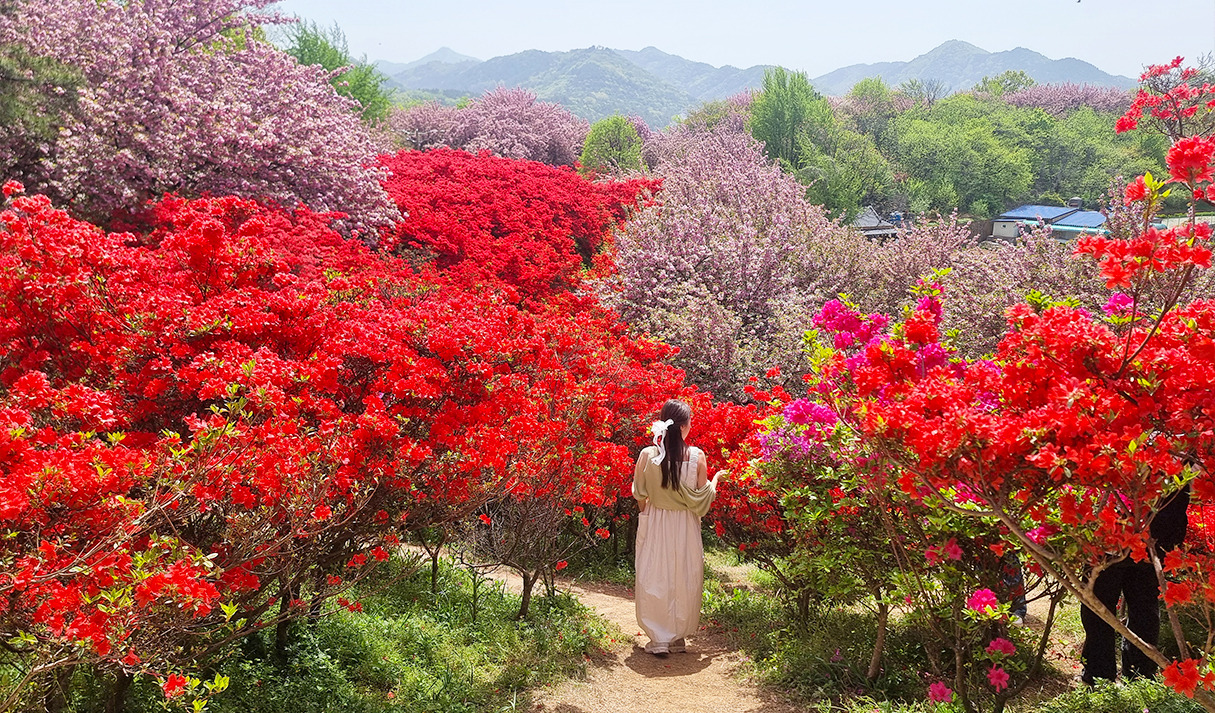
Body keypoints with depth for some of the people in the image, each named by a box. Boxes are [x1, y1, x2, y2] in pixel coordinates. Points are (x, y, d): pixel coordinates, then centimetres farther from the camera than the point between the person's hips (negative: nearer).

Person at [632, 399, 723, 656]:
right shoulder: (697, 456, -13)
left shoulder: (647, 455, -12)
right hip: (685, 528, 0)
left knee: (655, 579, 10)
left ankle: (659, 639, 12)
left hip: (654, 525, 0)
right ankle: (678, 638, 23)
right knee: (684, 580, 14)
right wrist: (716, 478, 11)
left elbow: (639, 495, -4)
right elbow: (702, 499, -7)